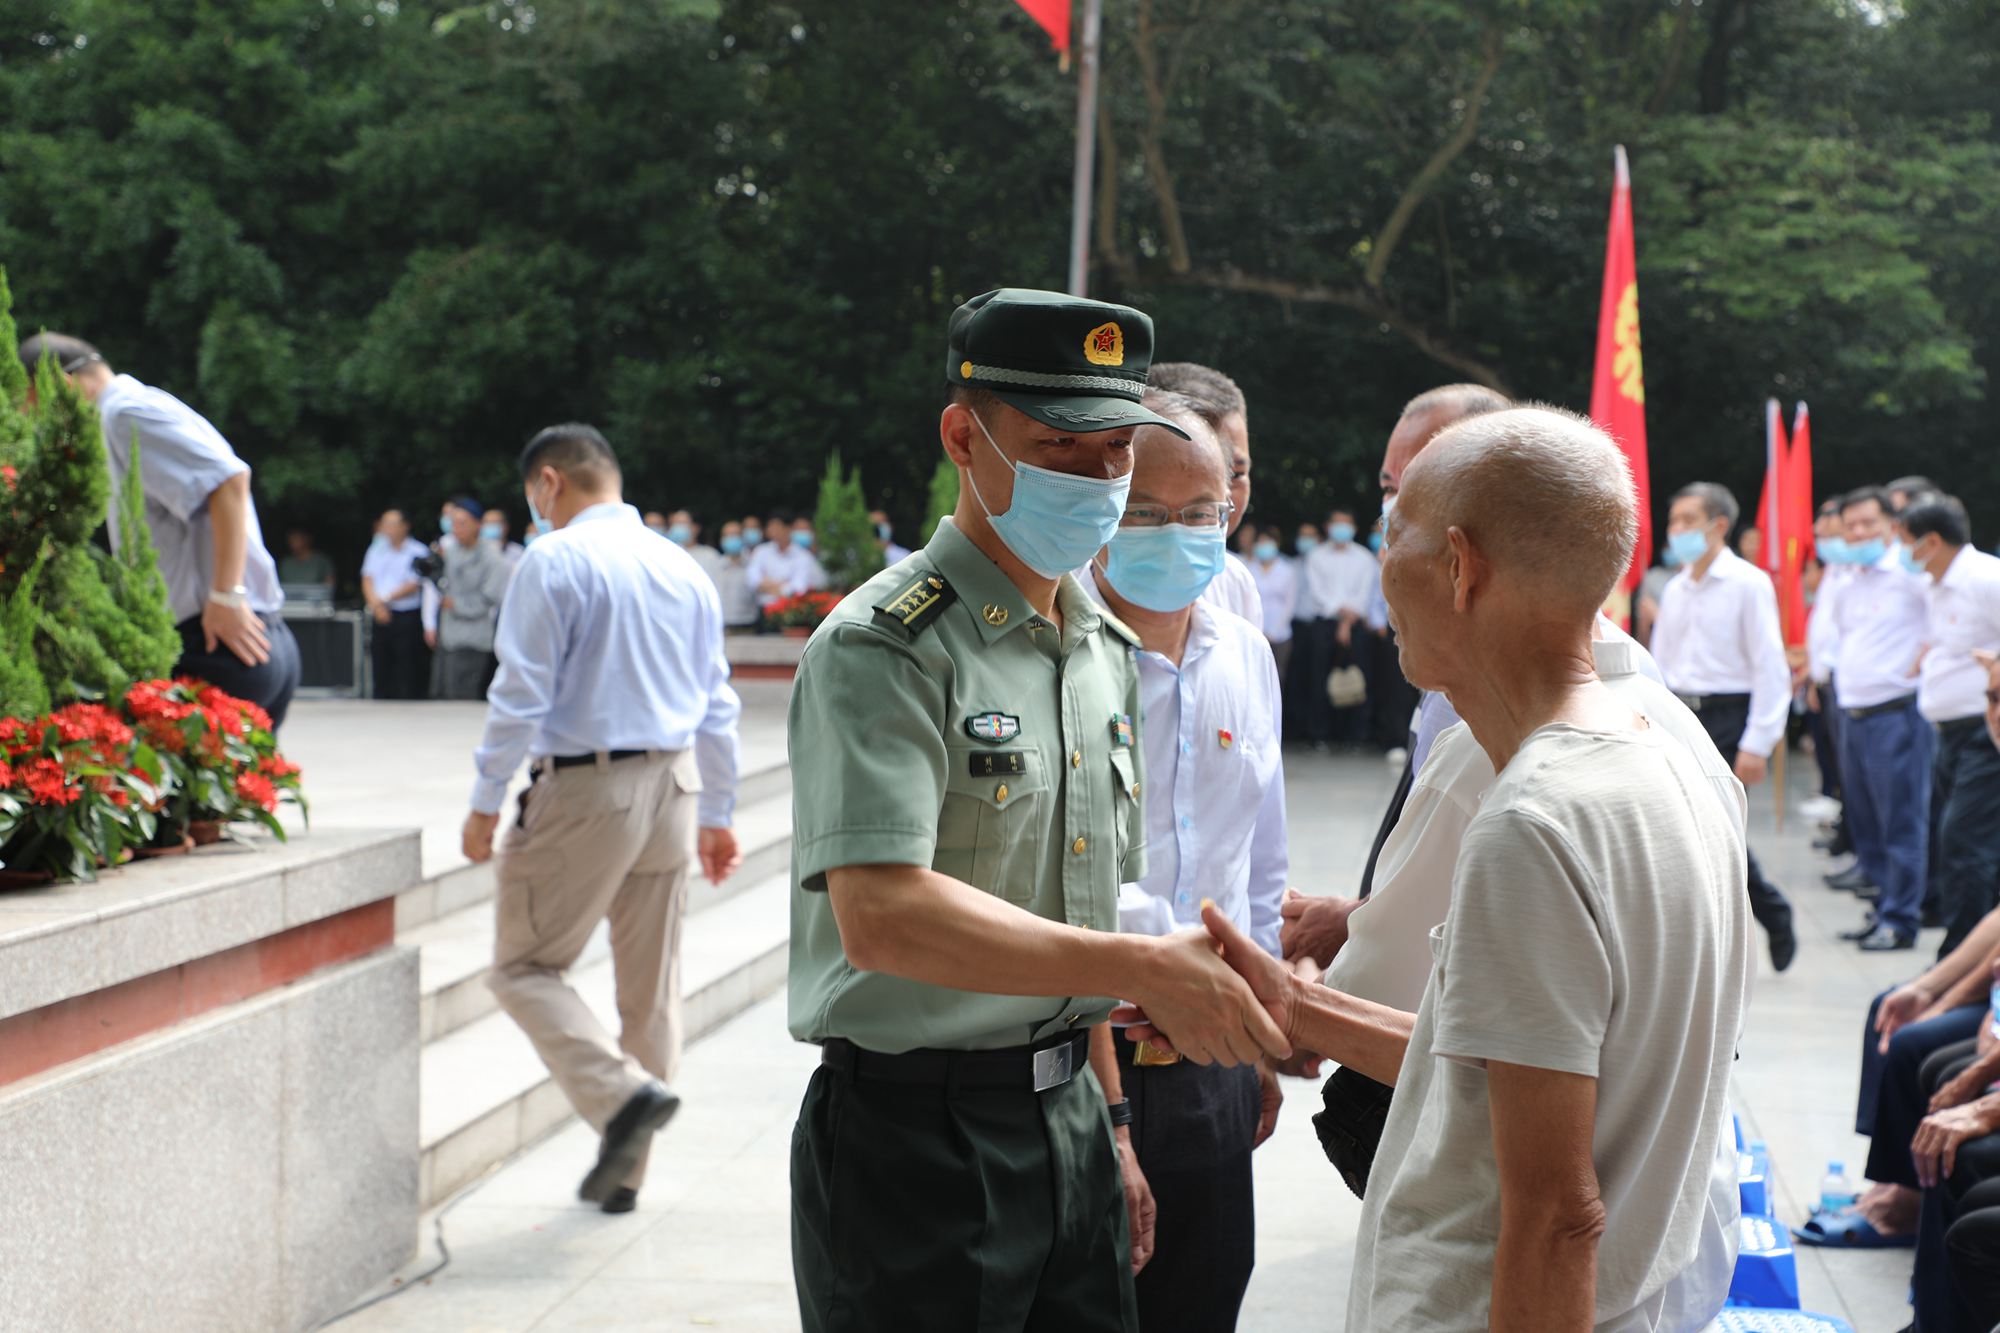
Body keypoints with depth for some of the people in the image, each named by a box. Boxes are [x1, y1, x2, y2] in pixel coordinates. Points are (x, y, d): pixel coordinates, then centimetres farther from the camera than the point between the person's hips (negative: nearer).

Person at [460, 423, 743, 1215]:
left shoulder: (553, 562, -8)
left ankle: (621, 1093, -16)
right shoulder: (684, 568, 12)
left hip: (586, 789, -7)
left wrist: (486, 803, -7)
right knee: (651, 985, 12)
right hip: (674, 789, 7)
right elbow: (717, 706, 16)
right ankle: (623, 1172, 19)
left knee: (524, 966, 4)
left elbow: (522, 695, -13)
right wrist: (715, 814, 22)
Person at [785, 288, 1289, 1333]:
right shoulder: (884, 648, -14)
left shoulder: (1104, 649, 13)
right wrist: (1142, 968, -29)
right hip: (914, 1134, -7)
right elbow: (882, 915, -28)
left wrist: (1110, 1124, 18)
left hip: (1067, 1121, 8)